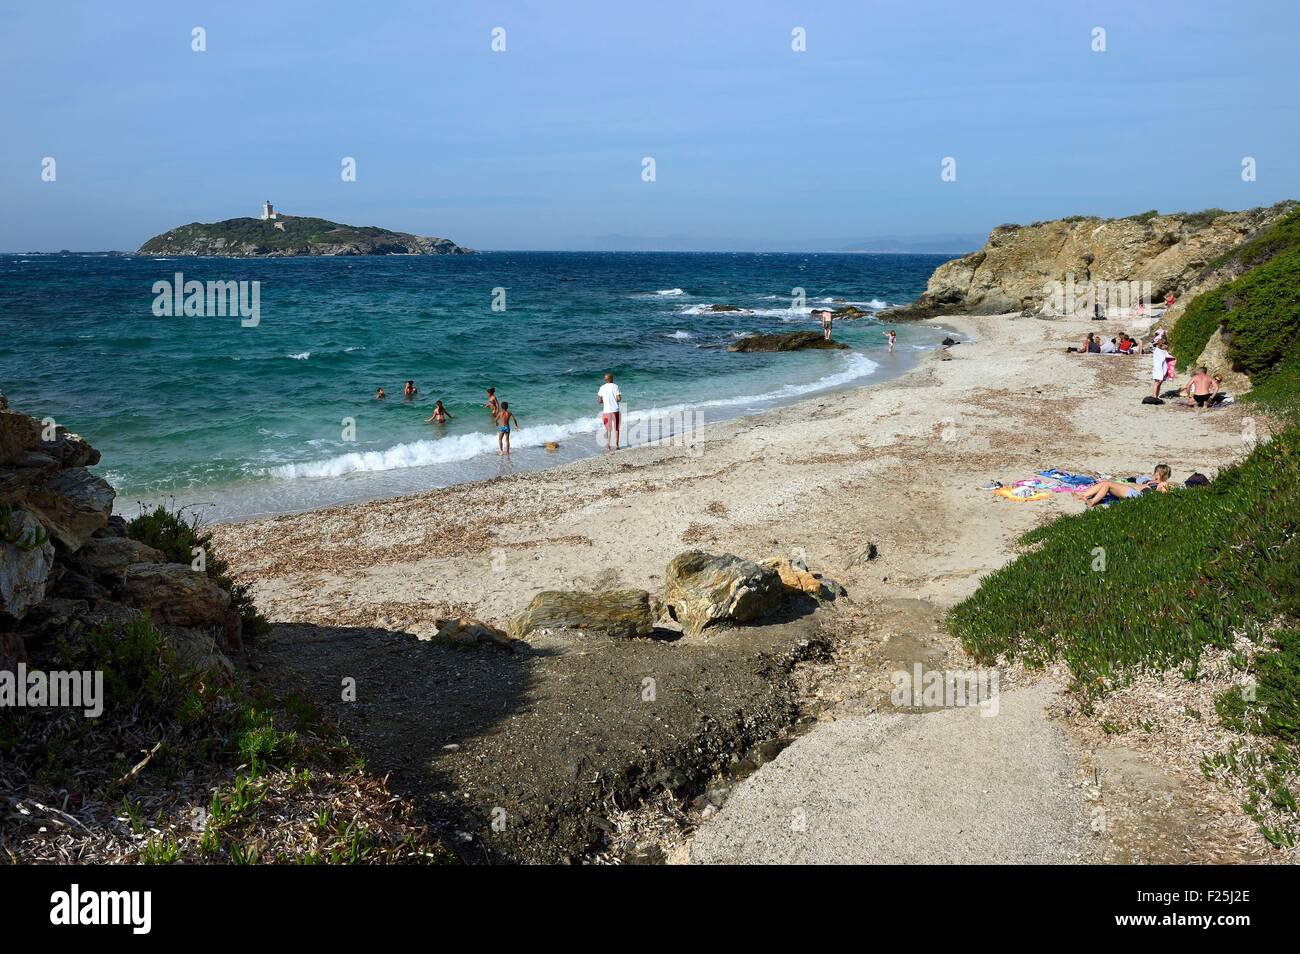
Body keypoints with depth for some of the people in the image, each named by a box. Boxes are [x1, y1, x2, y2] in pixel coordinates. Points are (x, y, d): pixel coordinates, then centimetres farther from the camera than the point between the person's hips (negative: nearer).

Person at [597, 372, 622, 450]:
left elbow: (599, 401, -1)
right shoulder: (615, 386, -5)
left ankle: (608, 446, 9)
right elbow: (619, 398, -9)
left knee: (608, 429, 13)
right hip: (615, 410, -2)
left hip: (606, 411, 2)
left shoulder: (602, 388, 1)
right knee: (616, 428, 10)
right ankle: (616, 445, 8)